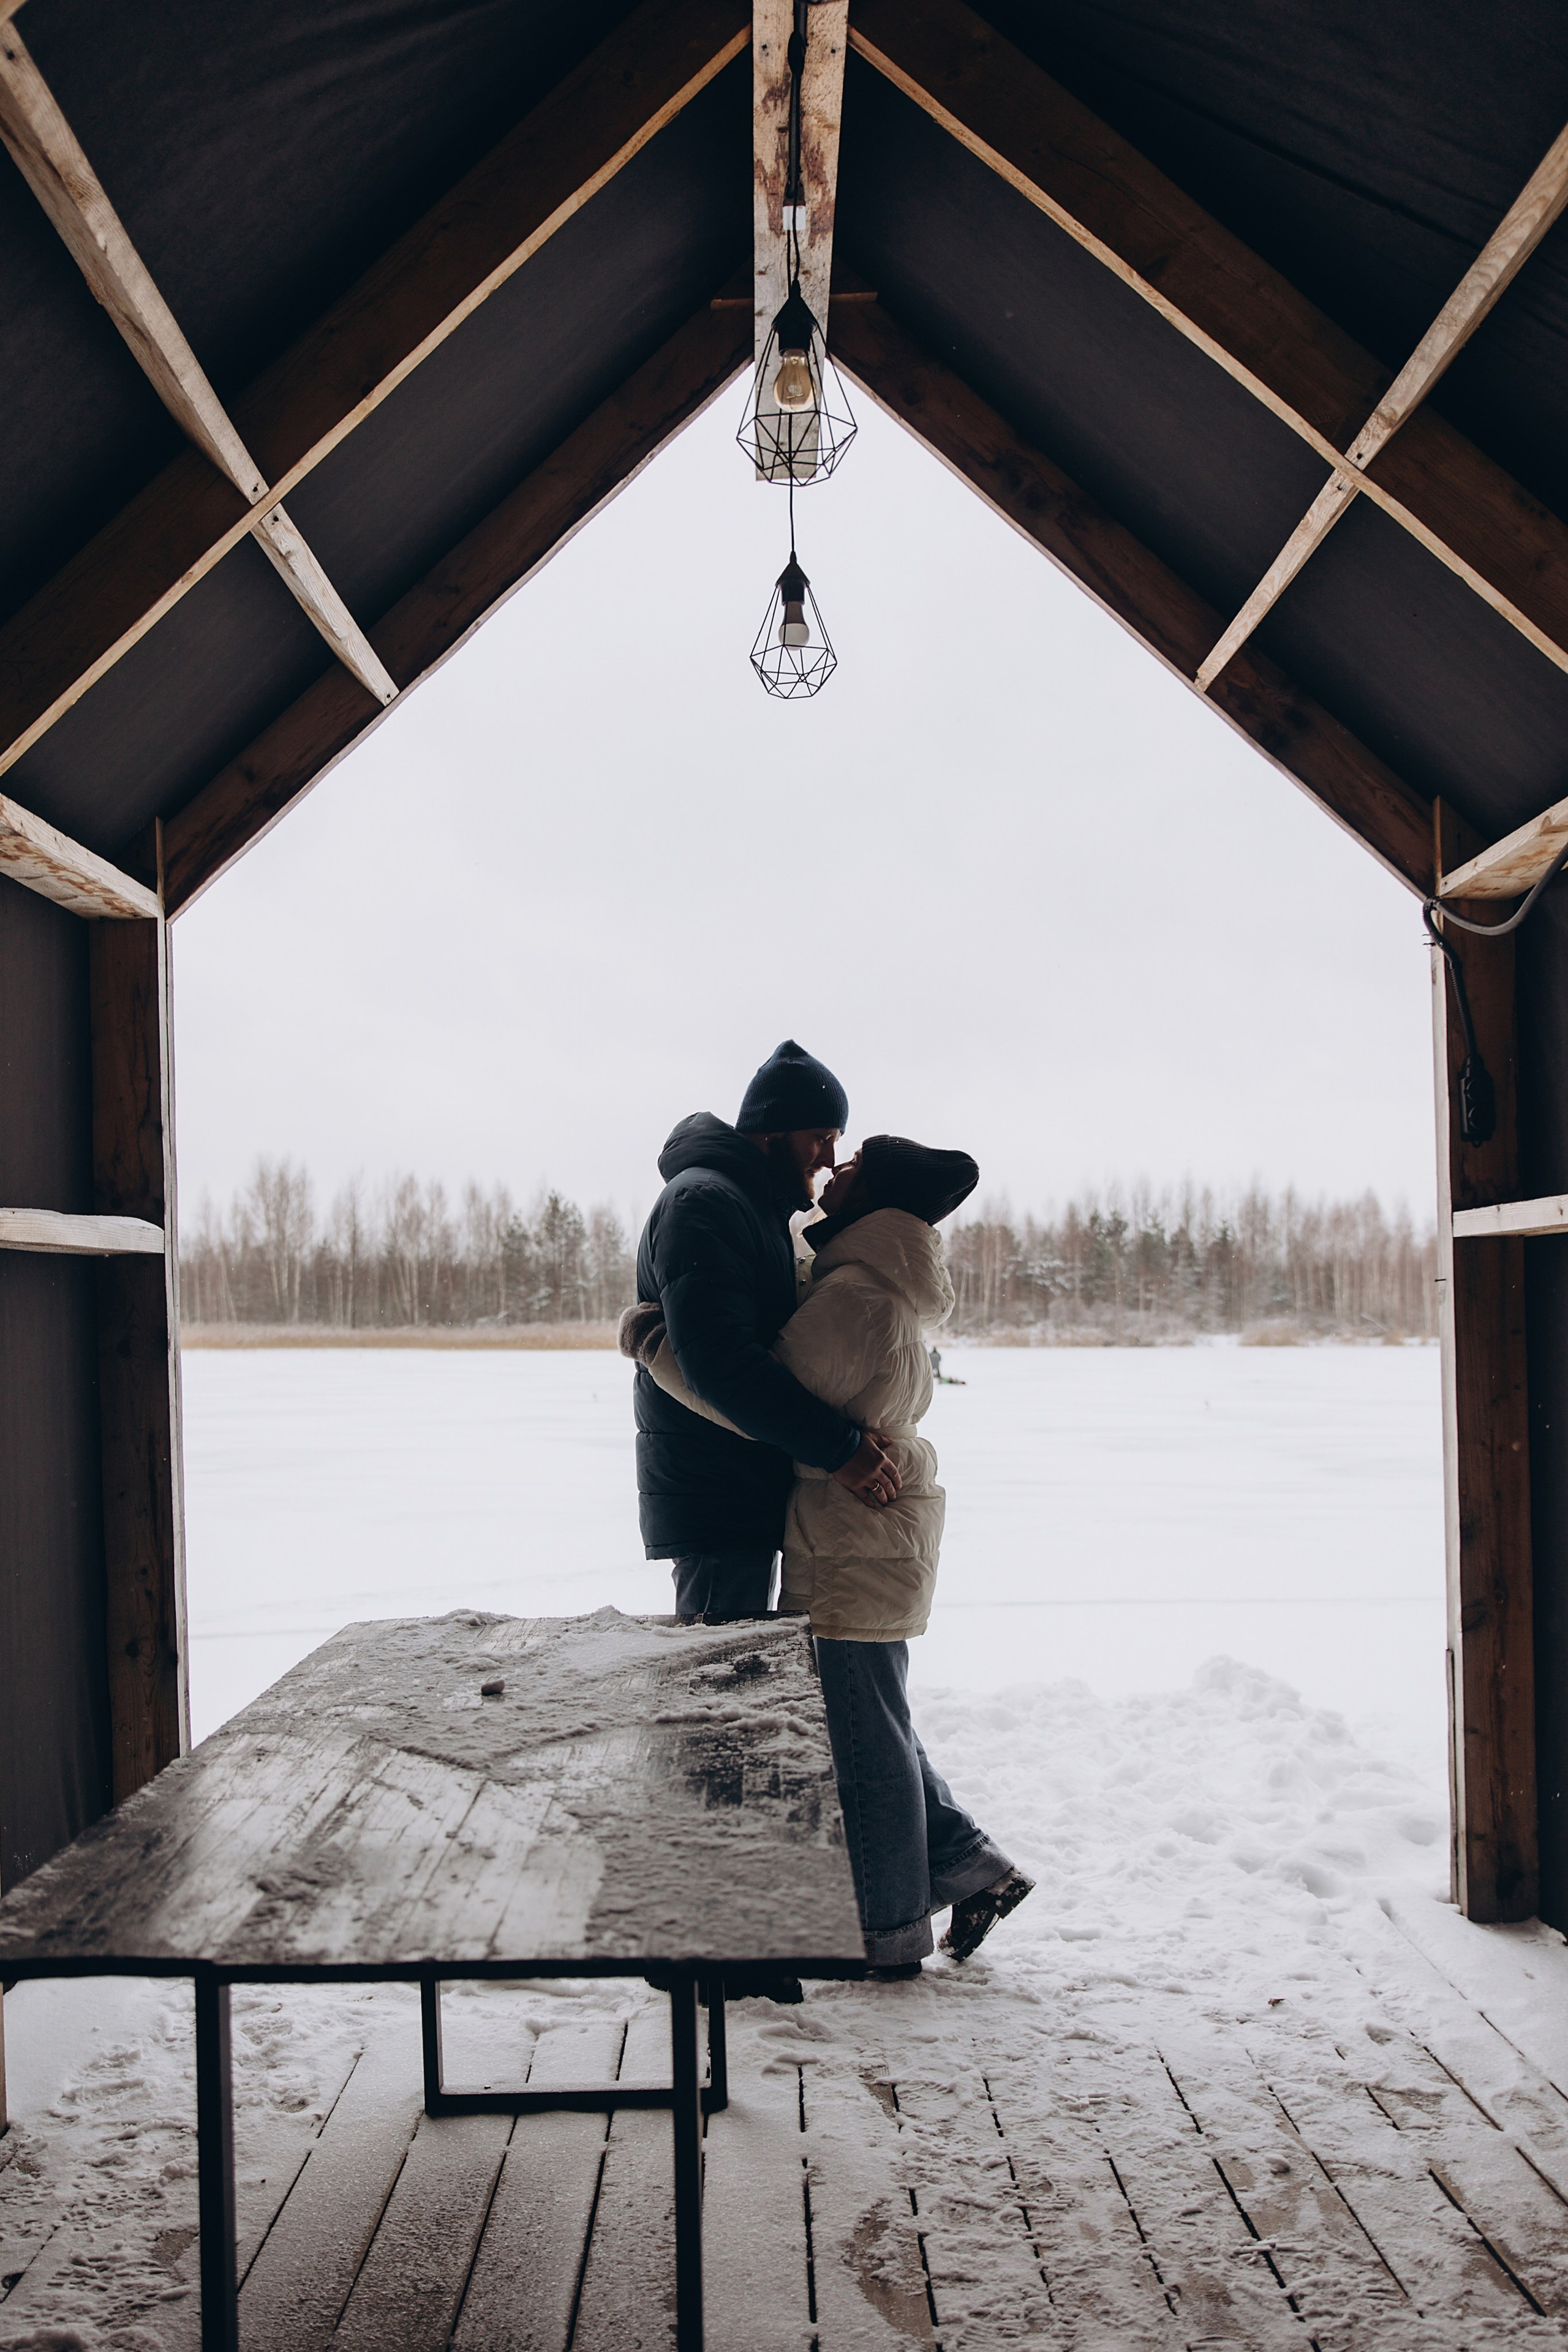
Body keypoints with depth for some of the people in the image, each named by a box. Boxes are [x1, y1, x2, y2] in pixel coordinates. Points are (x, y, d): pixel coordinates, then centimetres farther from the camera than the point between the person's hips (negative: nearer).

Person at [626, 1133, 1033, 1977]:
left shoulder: (855, 1298, -21)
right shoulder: (889, 1291, 12)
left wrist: (651, 1343, -14)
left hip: (853, 1554, -10)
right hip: (874, 1545, 10)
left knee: (863, 1740, 2)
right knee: (869, 1729, 20)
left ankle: (889, 1935, 15)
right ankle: (971, 1866, 27)